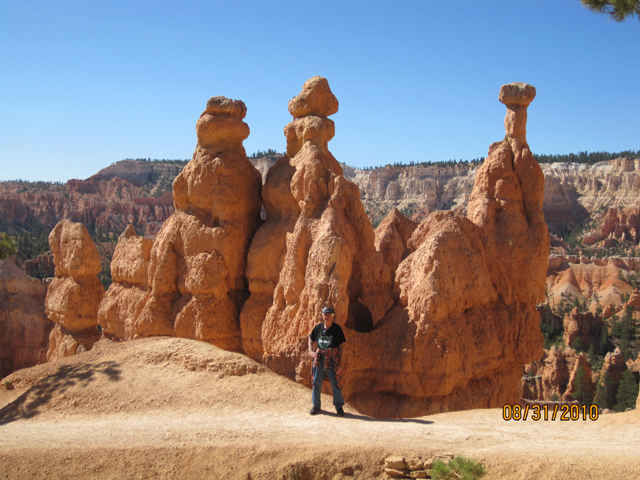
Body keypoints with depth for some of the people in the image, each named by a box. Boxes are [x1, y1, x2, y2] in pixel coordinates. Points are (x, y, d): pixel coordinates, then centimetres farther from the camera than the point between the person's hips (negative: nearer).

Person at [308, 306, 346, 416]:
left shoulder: (337, 328, -2)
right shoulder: (318, 327, 7)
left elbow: (341, 345, -1)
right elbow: (311, 339, 21)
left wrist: (339, 359, -8)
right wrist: (311, 351, 6)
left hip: (332, 358, -3)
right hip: (319, 357, 3)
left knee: (335, 382, -2)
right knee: (316, 381, 7)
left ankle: (339, 407, 9)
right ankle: (316, 406, 18)